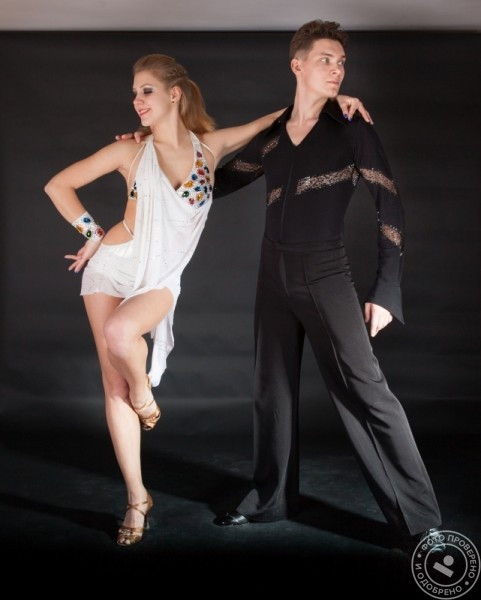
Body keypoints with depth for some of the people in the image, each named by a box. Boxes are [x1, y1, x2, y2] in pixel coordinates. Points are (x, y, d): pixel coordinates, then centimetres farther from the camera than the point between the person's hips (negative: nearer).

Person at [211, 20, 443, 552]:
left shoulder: (352, 130, -3)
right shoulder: (271, 135, 9)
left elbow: (390, 207, -7)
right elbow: (219, 182, 21)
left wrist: (386, 290, -13)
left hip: (324, 273, -5)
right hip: (274, 273, 5)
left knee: (364, 390, -11)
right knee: (272, 390, 12)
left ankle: (420, 520, -5)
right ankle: (272, 498, 28)